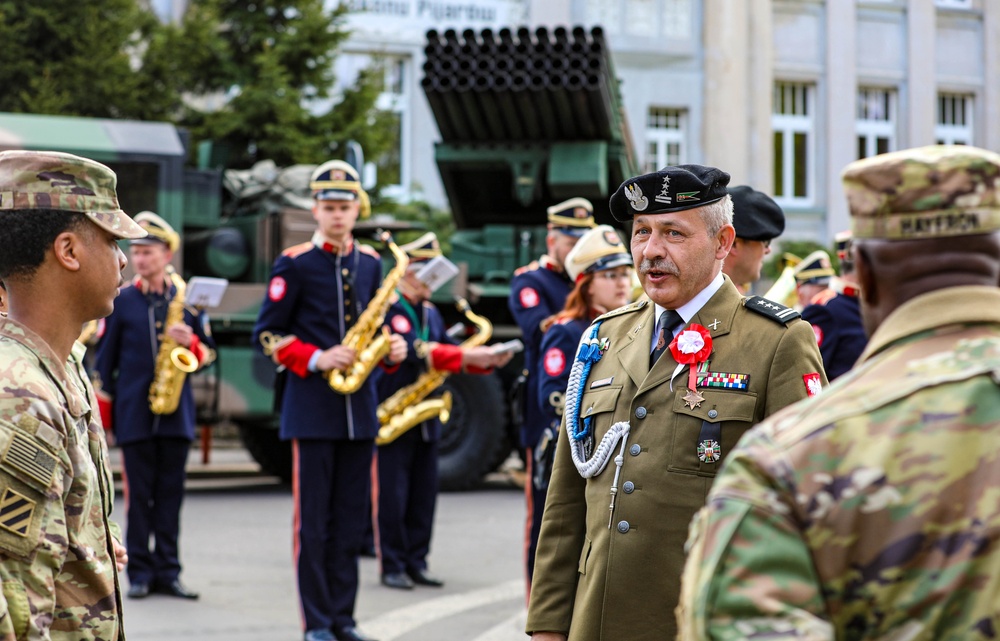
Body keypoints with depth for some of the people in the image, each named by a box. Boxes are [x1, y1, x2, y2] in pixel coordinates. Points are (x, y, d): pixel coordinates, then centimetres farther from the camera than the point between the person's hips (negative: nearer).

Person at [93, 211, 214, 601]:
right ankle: (139, 573, 4)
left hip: (176, 412, 2)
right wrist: (103, 412, 2)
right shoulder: (121, 301, 4)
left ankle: (167, 572, 8)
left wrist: (191, 343, -12)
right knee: (138, 495, 0)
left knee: (170, 494, 3)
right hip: (134, 414, -2)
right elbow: (104, 359, 7)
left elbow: (208, 353, 11)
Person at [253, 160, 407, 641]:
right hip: (312, 407, -5)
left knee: (351, 519, 7)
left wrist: (391, 348, 0)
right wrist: (316, 360, -16)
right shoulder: (294, 264, -3)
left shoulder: (370, 263, 11)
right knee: (313, 520, -2)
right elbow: (268, 333, -3)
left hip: (359, 406, 5)